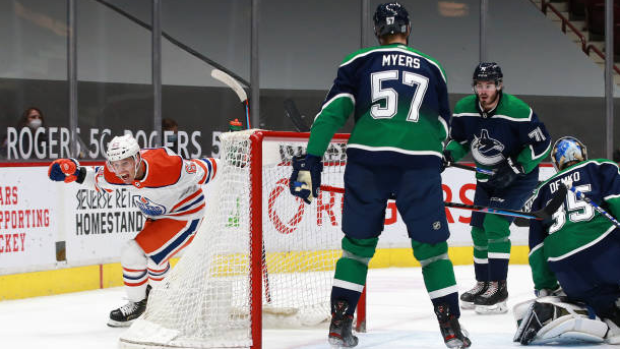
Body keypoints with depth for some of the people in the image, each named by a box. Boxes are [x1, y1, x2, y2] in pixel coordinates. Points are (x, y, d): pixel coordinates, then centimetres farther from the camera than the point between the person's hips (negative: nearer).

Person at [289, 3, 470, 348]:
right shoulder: (432, 68, 18)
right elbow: (443, 125, 25)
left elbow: (333, 112, 0)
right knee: (432, 247, 9)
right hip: (420, 162, 0)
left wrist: (311, 161, -4)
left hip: (367, 158, 0)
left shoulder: (358, 63, 11)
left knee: (358, 243, 13)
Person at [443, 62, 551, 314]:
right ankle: (483, 284, 23)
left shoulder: (518, 111, -25)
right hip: (487, 177, 6)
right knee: (479, 228, 7)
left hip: (519, 177, -6)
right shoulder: (464, 109, -10)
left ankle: (499, 289, -14)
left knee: (495, 224, -19)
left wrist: (515, 168, -25)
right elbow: (460, 140, 6)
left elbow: (542, 144, -19)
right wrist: (448, 155, -15)